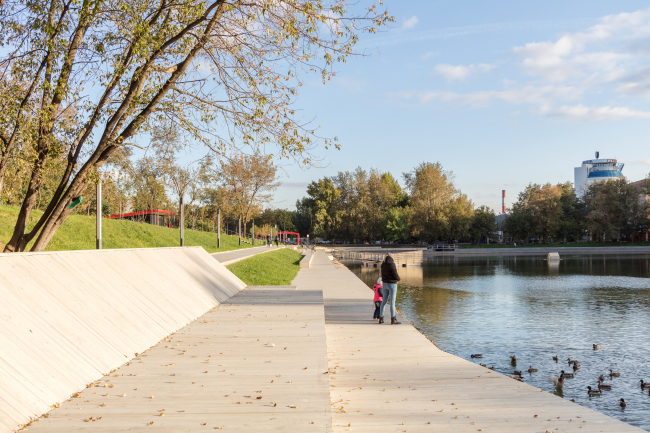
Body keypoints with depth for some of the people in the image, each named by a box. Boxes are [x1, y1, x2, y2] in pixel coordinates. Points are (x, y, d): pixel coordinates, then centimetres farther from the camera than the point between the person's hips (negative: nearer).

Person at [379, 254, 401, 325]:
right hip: (392, 284, -7)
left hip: (385, 284, 7)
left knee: (384, 301, 12)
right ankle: (393, 320, 1)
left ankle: (381, 319, 15)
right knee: (392, 302, -2)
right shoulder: (392, 265, -17)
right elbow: (395, 275, -16)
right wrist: (399, 279, 7)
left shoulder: (383, 265, 5)